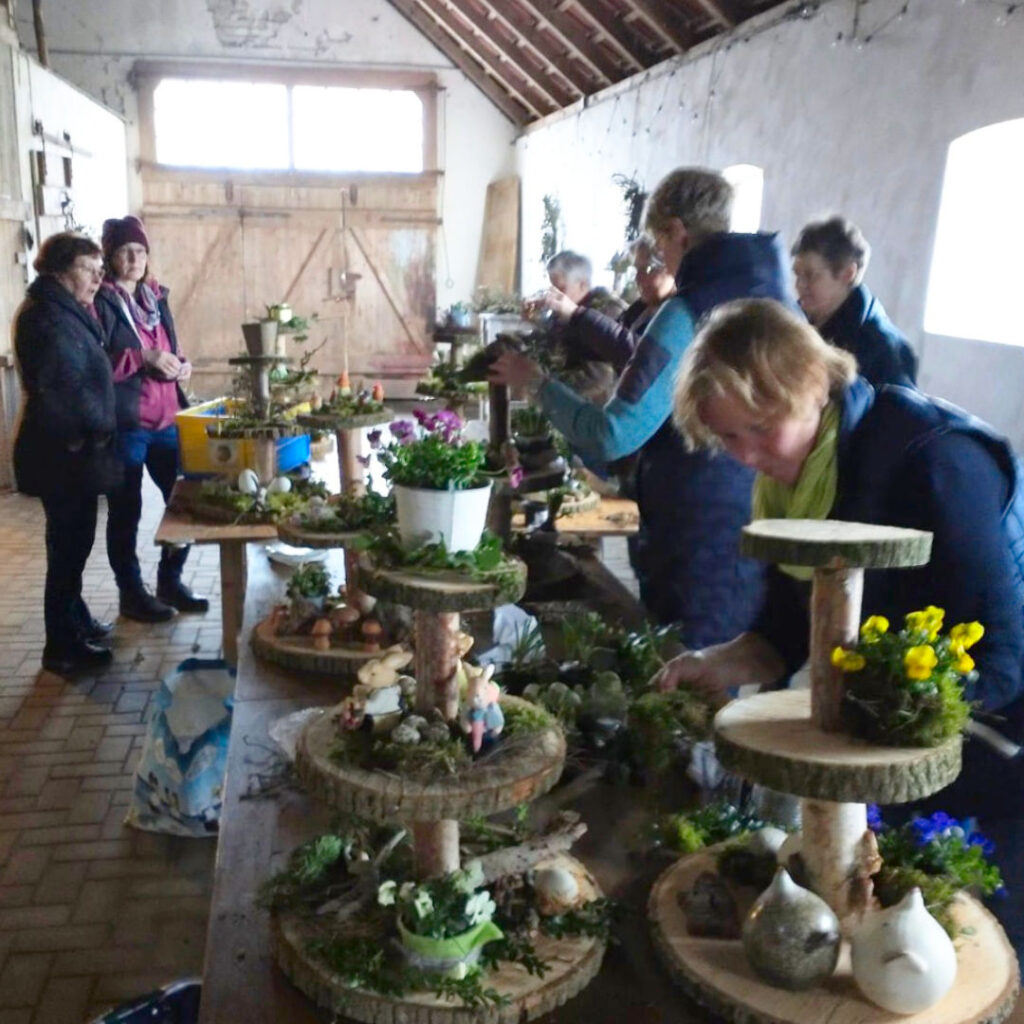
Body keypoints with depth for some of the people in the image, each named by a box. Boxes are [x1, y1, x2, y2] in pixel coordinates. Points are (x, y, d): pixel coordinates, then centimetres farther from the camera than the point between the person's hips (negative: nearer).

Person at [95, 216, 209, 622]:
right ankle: (131, 594, 16)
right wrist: (142, 358, -21)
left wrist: (180, 365, 2)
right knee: (125, 511, 3)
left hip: (165, 419, 7)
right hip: (123, 424, -7)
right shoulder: (100, 301, -7)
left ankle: (170, 583, 24)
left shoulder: (155, 296, 14)